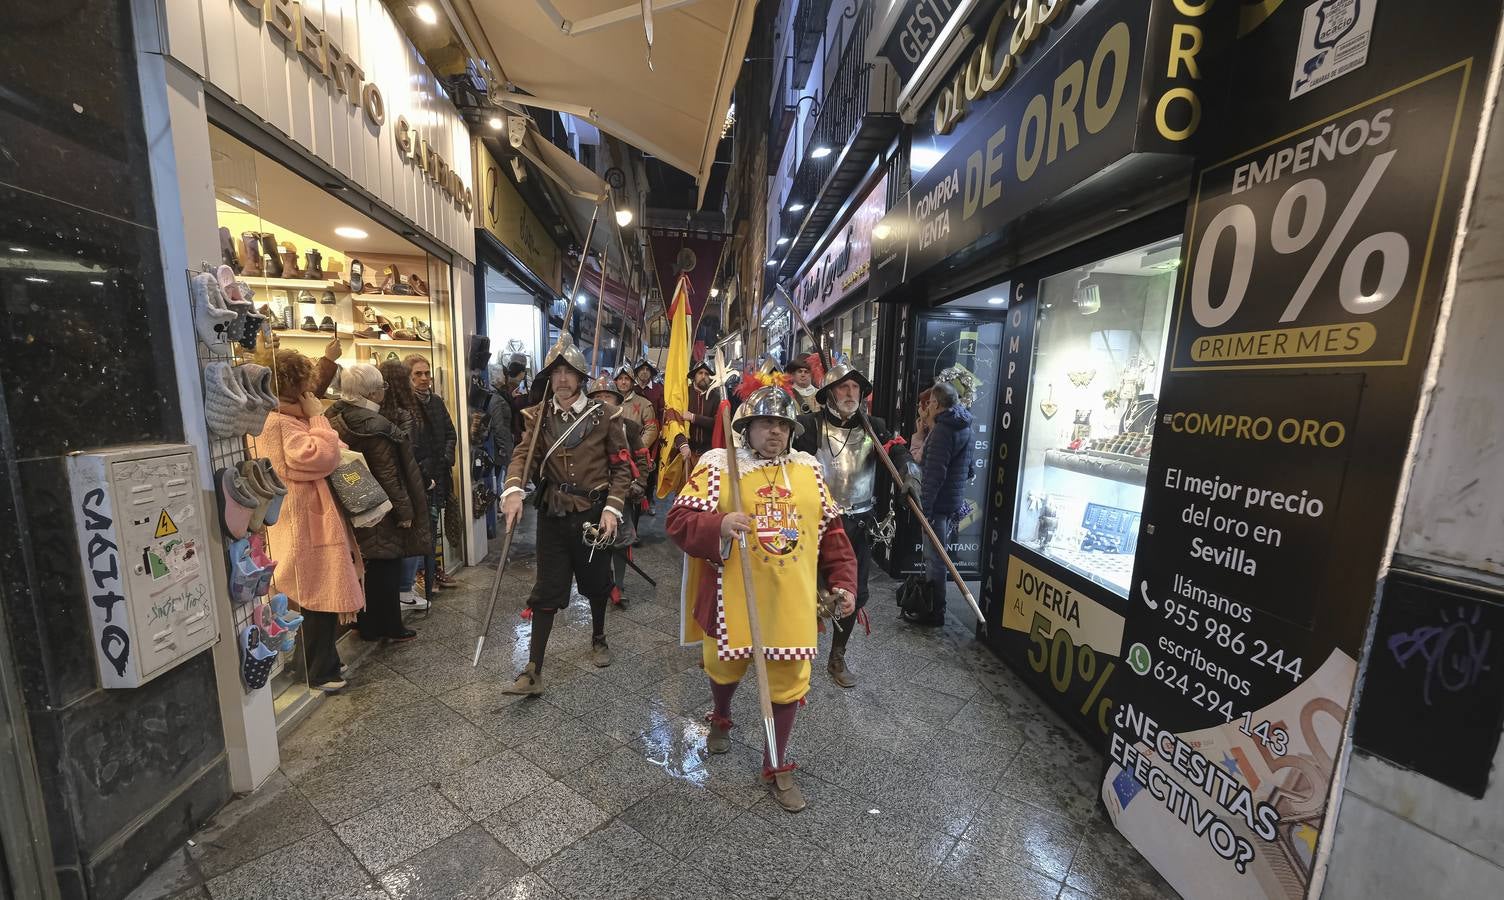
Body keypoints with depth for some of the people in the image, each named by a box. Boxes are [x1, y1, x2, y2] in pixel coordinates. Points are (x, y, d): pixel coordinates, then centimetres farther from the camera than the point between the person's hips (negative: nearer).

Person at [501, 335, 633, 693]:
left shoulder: (603, 416, -6)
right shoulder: (538, 416, 2)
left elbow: (622, 467, -4)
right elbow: (523, 455, -11)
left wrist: (612, 508, -15)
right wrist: (513, 490, -30)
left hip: (594, 515, -1)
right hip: (553, 516, 1)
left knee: (596, 584, 16)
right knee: (547, 591, 5)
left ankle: (598, 639, 42)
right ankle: (534, 670, 15)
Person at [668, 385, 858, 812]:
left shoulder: (809, 470, 3)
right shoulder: (717, 465, -8)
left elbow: (832, 531, 9)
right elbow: (679, 520, -13)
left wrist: (843, 580, 2)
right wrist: (718, 525, -31)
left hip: (792, 601, 2)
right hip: (732, 598, -1)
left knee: (788, 681, 11)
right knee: (725, 666, 22)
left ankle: (777, 768, 37)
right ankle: (720, 718, 58)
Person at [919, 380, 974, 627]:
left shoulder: (943, 430, -18)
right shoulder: (964, 426, 12)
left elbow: (934, 473, -24)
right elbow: (966, 467, 20)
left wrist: (924, 506, -23)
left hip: (939, 502, -10)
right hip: (954, 500, 10)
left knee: (935, 557, -1)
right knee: (936, 553, 20)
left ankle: (935, 612, 9)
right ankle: (929, 600, 34)